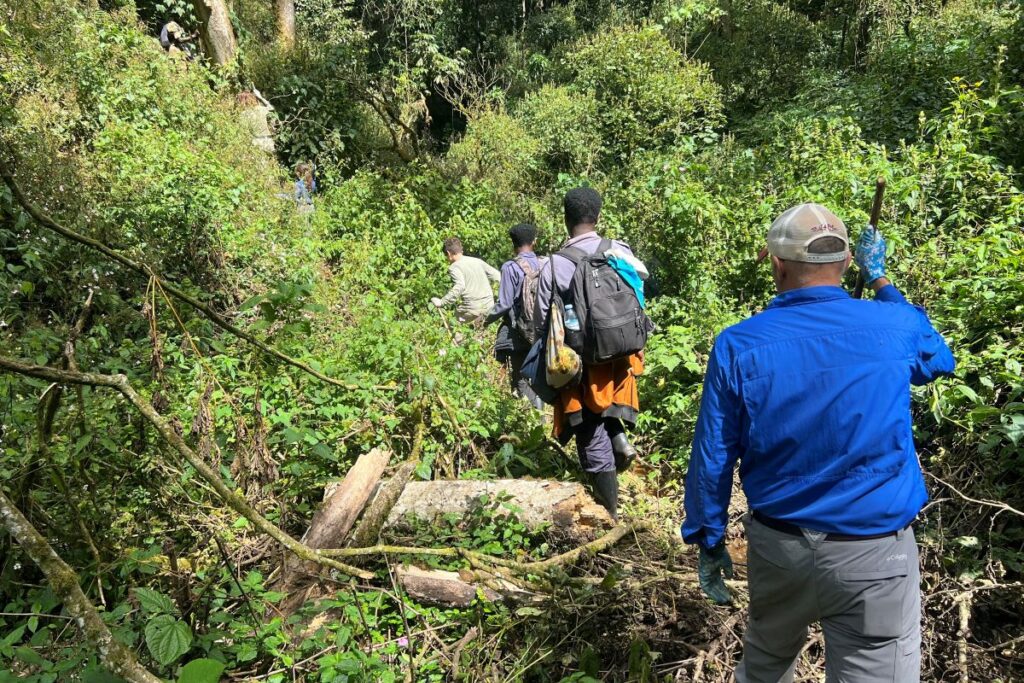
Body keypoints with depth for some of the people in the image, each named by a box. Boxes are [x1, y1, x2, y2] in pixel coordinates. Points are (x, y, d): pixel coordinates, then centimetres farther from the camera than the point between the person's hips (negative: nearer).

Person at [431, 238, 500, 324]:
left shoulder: (454, 267, -6)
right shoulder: (478, 261, 12)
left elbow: (459, 287, -22)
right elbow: (497, 276, 12)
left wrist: (442, 302, -20)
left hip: (472, 310, -6)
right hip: (489, 306, 6)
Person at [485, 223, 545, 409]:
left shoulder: (511, 267, -13)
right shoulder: (545, 264, -1)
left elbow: (504, 304, -13)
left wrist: (488, 320, 3)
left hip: (519, 333, -4)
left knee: (520, 380, 4)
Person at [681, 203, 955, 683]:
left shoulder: (738, 345, -10)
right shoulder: (895, 328, -9)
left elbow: (713, 458, -4)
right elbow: (939, 358, 18)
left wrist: (708, 540, 10)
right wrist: (880, 280, 24)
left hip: (776, 546, 2)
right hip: (873, 554, -1)